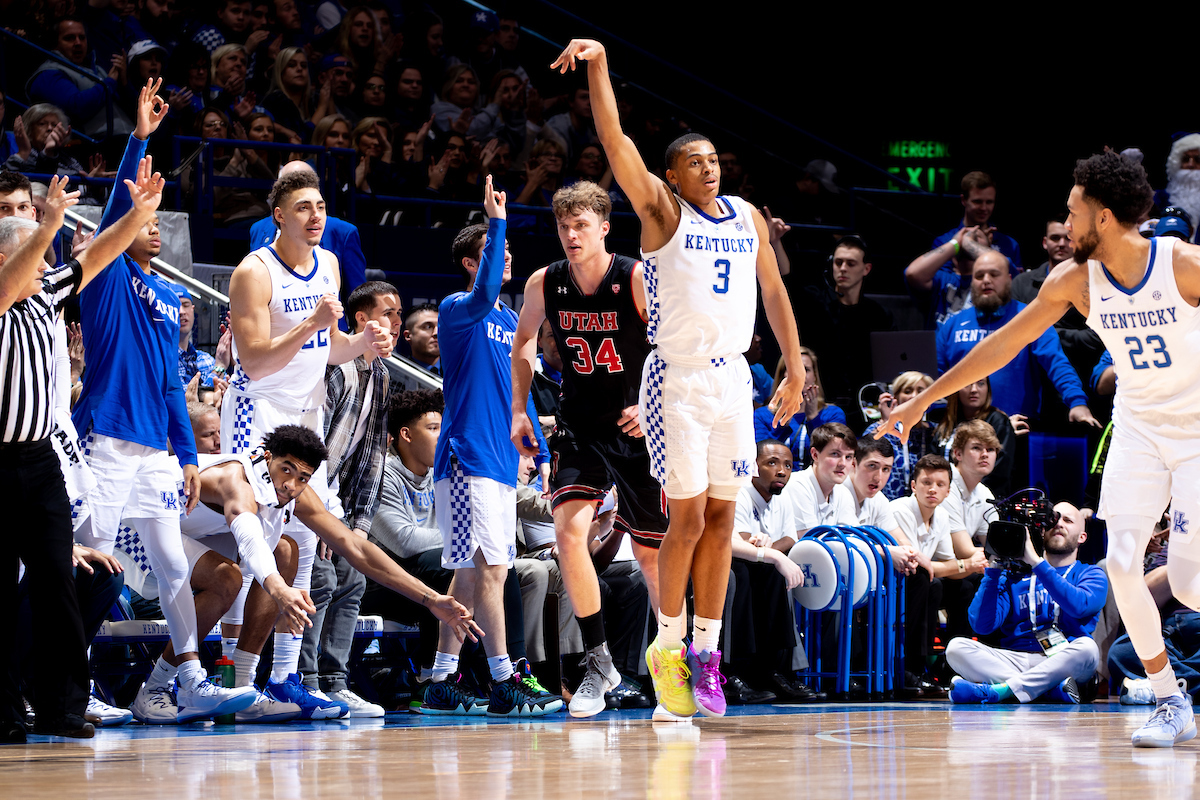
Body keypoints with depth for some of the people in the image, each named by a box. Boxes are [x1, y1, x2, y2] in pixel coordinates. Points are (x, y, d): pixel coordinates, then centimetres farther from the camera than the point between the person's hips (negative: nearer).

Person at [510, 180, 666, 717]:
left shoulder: (638, 279, -16)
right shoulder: (545, 284, -5)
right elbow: (524, 340, 15)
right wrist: (519, 410, 9)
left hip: (640, 428, -2)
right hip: (579, 427, 2)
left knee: (649, 550, 5)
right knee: (569, 530, -18)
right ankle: (599, 664, -10)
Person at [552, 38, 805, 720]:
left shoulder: (748, 218, 14)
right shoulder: (662, 211, -1)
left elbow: (774, 291, 19)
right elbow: (615, 141, -13)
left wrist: (795, 366, 13)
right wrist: (599, 66, -23)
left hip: (733, 377, 5)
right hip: (678, 378, -5)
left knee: (722, 518, 4)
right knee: (688, 517, -7)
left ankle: (706, 653, 10)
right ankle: (668, 645, 7)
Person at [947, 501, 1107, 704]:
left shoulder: (1090, 574, 15)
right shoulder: (1014, 576, 20)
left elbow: (1079, 606, -11)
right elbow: (982, 625, 5)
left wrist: (1036, 562, -11)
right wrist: (994, 568, 0)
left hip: (1063, 662, -2)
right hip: (1015, 661, 2)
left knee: (1086, 648, -35)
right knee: (956, 647, -22)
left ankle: (998, 691, -40)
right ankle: (1053, 688, -34)